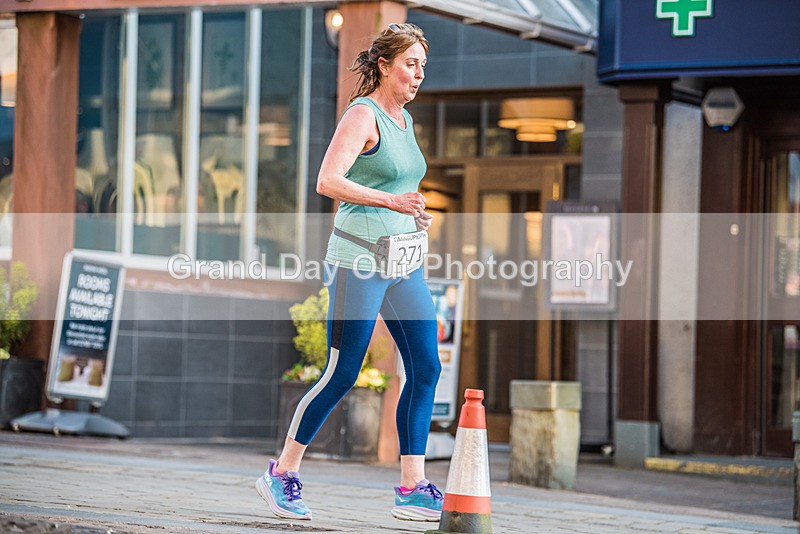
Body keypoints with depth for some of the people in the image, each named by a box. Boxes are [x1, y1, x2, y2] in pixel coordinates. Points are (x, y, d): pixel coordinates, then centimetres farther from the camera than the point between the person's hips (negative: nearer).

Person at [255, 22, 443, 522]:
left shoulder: (405, 119, 16)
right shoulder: (362, 115, -9)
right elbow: (328, 181, -21)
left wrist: (417, 216, 11)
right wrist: (392, 201, -28)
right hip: (359, 258, -8)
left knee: (426, 367, 0)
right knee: (342, 375, -5)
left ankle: (413, 489, 3)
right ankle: (282, 473, 10)